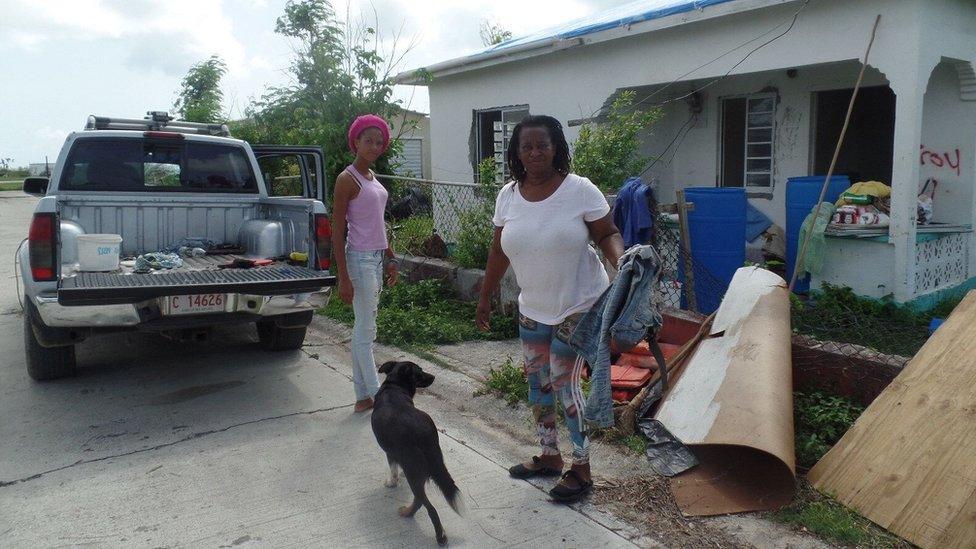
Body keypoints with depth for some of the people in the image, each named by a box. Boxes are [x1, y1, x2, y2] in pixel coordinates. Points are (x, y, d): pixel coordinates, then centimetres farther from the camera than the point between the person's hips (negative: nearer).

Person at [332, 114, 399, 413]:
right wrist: (344, 278, -18)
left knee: (363, 329, 13)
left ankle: (362, 396, 20)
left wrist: (390, 257, 18)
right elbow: (337, 231, -14)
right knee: (366, 331, -2)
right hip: (360, 259, -9)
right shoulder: (347, 179, -12)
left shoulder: (371, 176, 13)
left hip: (377, 257, 9)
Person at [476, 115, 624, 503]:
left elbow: (607, 234, -8)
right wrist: (486, 297, 12)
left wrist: (621, 259, -30)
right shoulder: (508, 195, -1)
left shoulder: (580, 190, -14)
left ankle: (581, 468, 13)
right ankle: (549, 456, 32)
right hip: (533, 308, 6)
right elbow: (499, 251, 7)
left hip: (577, 306, -5)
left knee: (563, 383, -4)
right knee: (537, 382, 13)